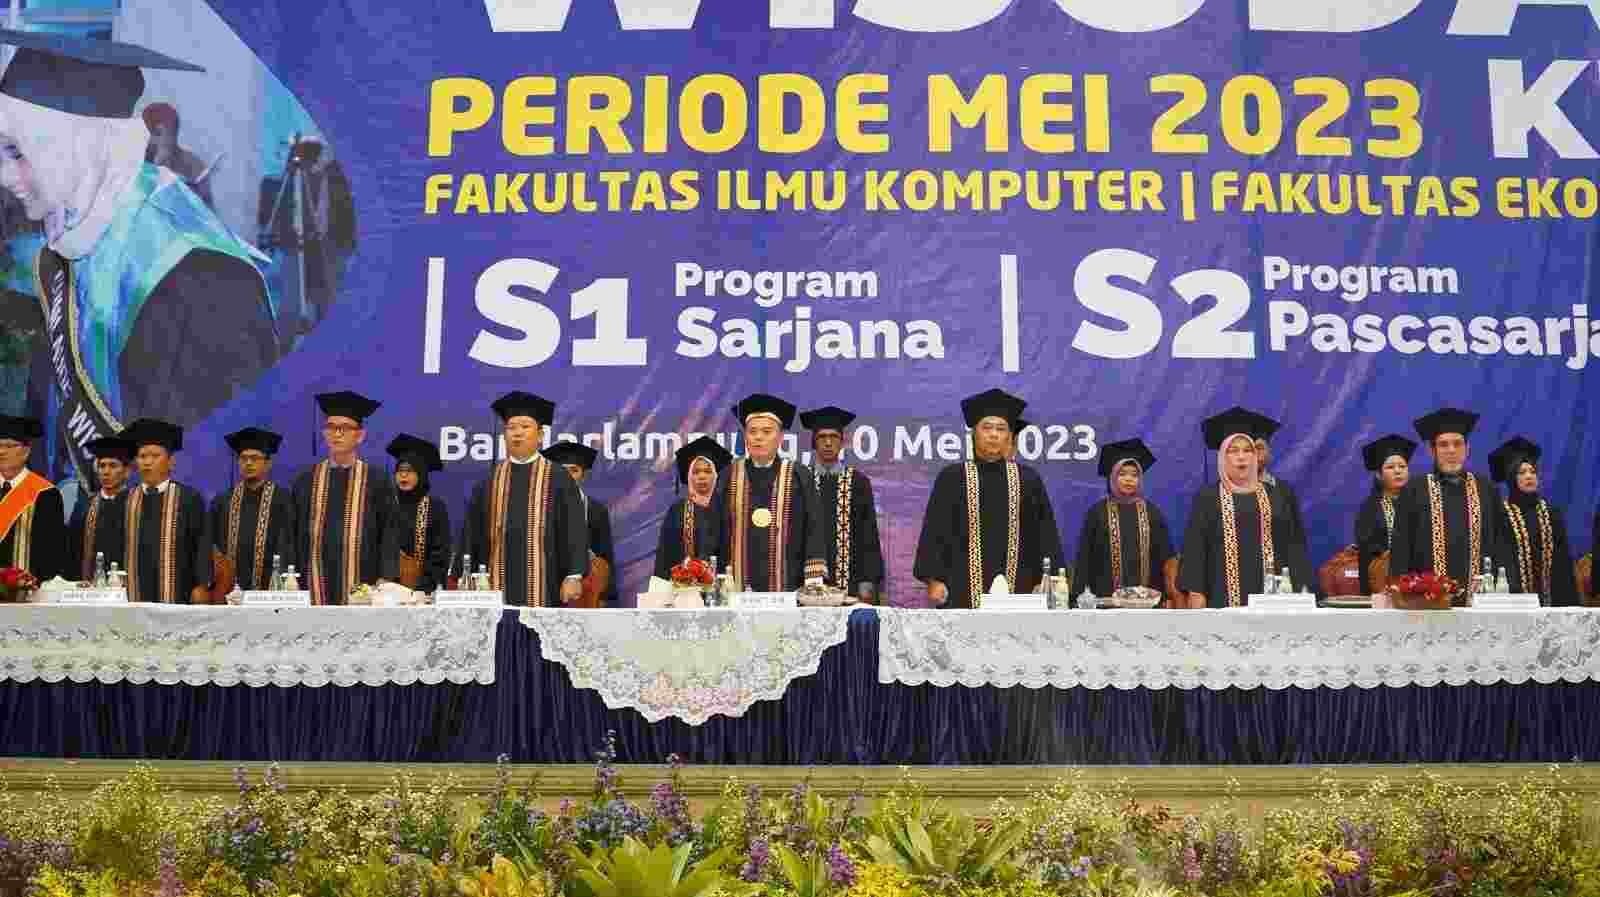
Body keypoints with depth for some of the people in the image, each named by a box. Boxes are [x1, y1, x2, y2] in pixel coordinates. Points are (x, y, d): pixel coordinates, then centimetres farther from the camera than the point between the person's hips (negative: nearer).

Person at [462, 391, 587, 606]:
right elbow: (474, 533, 14)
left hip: (543, 586, -2)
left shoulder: (557, 477, 4)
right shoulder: (491, 480, 13)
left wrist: (574, 576, -11)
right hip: (499, 585, 2)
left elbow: (573, 530, -1)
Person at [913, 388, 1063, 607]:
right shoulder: (951, 479, 7)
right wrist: (934, 580, -6)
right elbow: (934, 532, 4)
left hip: (1016, 590, 1)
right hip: (963, 591, -1)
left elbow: (1045, 533, 10)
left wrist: (1045, 581, 0)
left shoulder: (1028, 480, 11)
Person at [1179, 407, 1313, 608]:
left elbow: (1293, 545, 13)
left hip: (1270, 596, 2)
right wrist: (1196, 593, -7)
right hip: (1224, 597, -2)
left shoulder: (1275, 497, 14)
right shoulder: (1207, 499, 7)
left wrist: (1301, 588, 3)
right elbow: (1194, 548, 2)